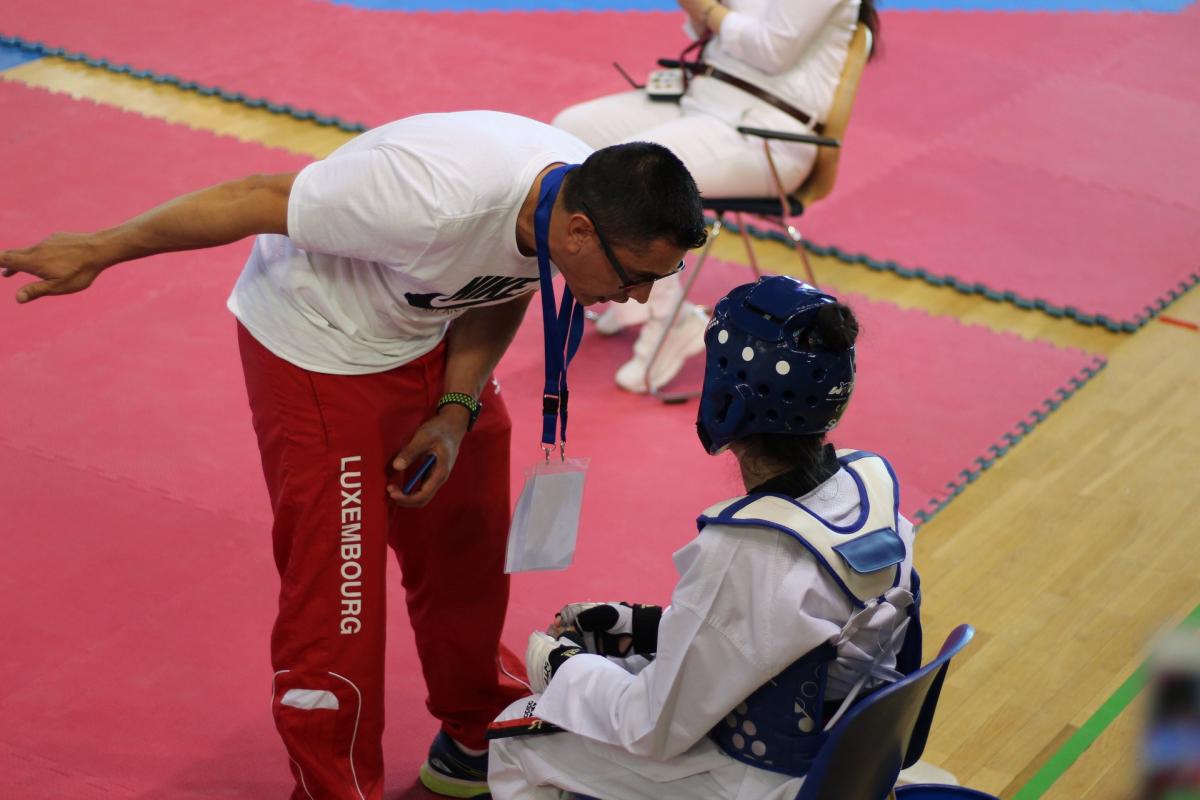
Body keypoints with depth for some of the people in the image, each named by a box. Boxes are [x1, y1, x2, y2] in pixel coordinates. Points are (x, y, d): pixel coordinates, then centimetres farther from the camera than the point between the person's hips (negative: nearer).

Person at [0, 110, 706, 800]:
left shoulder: (585, 200, -17)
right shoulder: (437, 203, -40)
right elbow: (256, 200, -29)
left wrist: (456, 412, -8)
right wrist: (99, 251, -19)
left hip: (430, 334, 7)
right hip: (318, 346, -7)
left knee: (469, 550, 16)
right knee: (337, 596, -7)